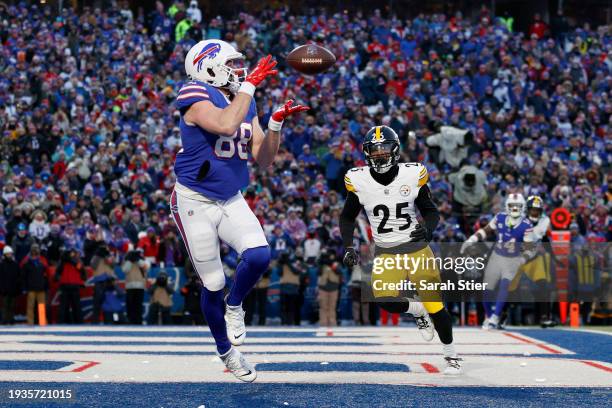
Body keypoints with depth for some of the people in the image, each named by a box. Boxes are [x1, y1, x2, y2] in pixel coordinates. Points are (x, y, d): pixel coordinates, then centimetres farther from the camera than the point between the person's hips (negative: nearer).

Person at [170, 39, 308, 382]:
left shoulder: (246, 102, 7)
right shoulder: (196, 96, -14)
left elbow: (264, 160, 6)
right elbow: (226, 125, -35)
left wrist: (276, 123, -8)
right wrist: (250, 83, -27)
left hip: (231, 201, 5)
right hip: (195, 203, -5)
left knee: (259, 255, -21)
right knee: (213, 284, 2)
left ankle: (234, 307, 9)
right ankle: (227, 352, 24)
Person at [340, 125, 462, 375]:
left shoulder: (412, 174, -8)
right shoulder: (358, 180, -5)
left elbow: (430, 211, 1)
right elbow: (347, 217, 9)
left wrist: (428, 228, -21)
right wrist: (348, 247, -4)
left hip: (417, 249, -1)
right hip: (385, 253, 1)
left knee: (435, 305, -6)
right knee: (385, 300, -22)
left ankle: (451, 355, 18)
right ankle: (418, 312, 13)